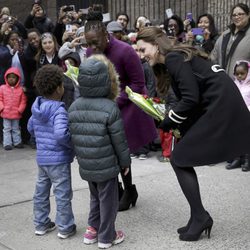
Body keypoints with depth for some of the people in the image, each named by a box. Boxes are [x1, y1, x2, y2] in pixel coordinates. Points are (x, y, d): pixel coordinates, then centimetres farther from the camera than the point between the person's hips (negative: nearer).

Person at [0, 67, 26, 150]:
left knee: (16, 129, 15)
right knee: (7, 129, 7)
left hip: (16, 114, 0)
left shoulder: (20, 89, -4)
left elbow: (23, 101, 0)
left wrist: (20, 110, -8)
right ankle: (7, 143, 12)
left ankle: (17, 142, 25)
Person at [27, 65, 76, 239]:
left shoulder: (37, 108, 4)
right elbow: (61, 134, -33)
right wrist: (73, 144, -18)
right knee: (63, 194, 4)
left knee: (41, 191, 16)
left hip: (41, 157, 8)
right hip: (58, 159, -8)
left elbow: (31, 128, 18)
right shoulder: (59, 110, -21)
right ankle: (65, 228, 14)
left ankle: (41, 224, 28)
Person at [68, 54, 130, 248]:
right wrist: (125, 161, 2)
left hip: (86, 165, 6)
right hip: (106, 166, -5)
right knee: (108, 200, 9)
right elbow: (119, 140, -12)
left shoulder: (74, 107, 0)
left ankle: (93, 229, 31)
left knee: (95, 197, 24)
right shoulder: (110, 108, -17)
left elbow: (74, 137, 7)